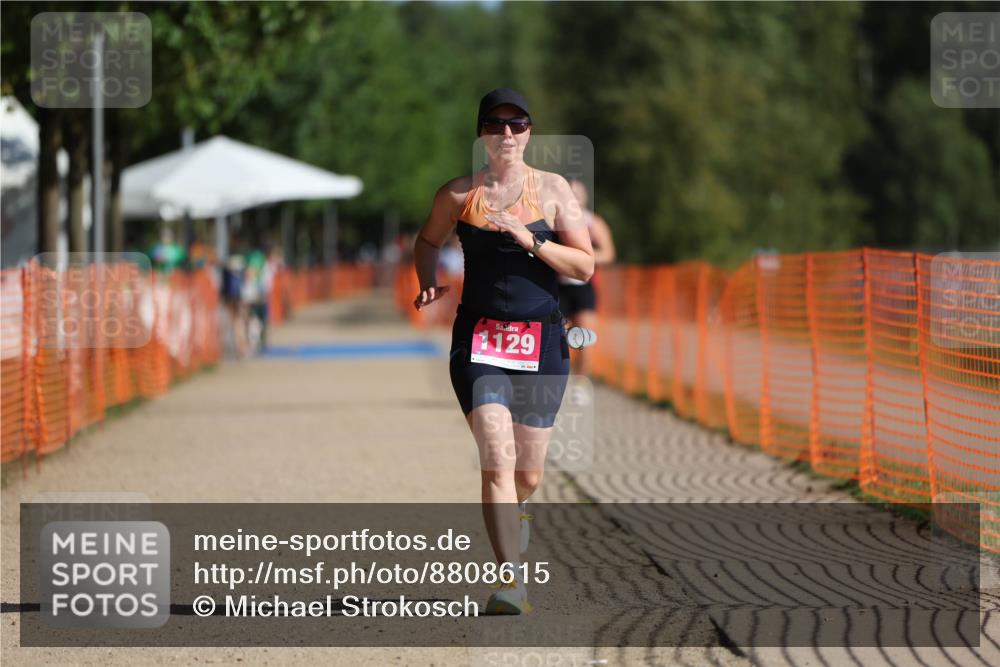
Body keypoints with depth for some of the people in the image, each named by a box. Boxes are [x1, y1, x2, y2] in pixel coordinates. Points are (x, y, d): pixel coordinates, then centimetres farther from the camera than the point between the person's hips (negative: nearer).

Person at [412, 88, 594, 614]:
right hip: (479, 339, -1)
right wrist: (427, 284, 2)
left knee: (528, 474, 11)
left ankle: (507, 515, 46)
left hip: (541, 341, 1)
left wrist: (530, 239, -15)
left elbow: (584, 265, -2)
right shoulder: (458, 194, 3)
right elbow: (428, 241, 21)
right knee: (497, 460, -19)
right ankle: (511, 578, -22)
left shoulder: (552, 189, 2)